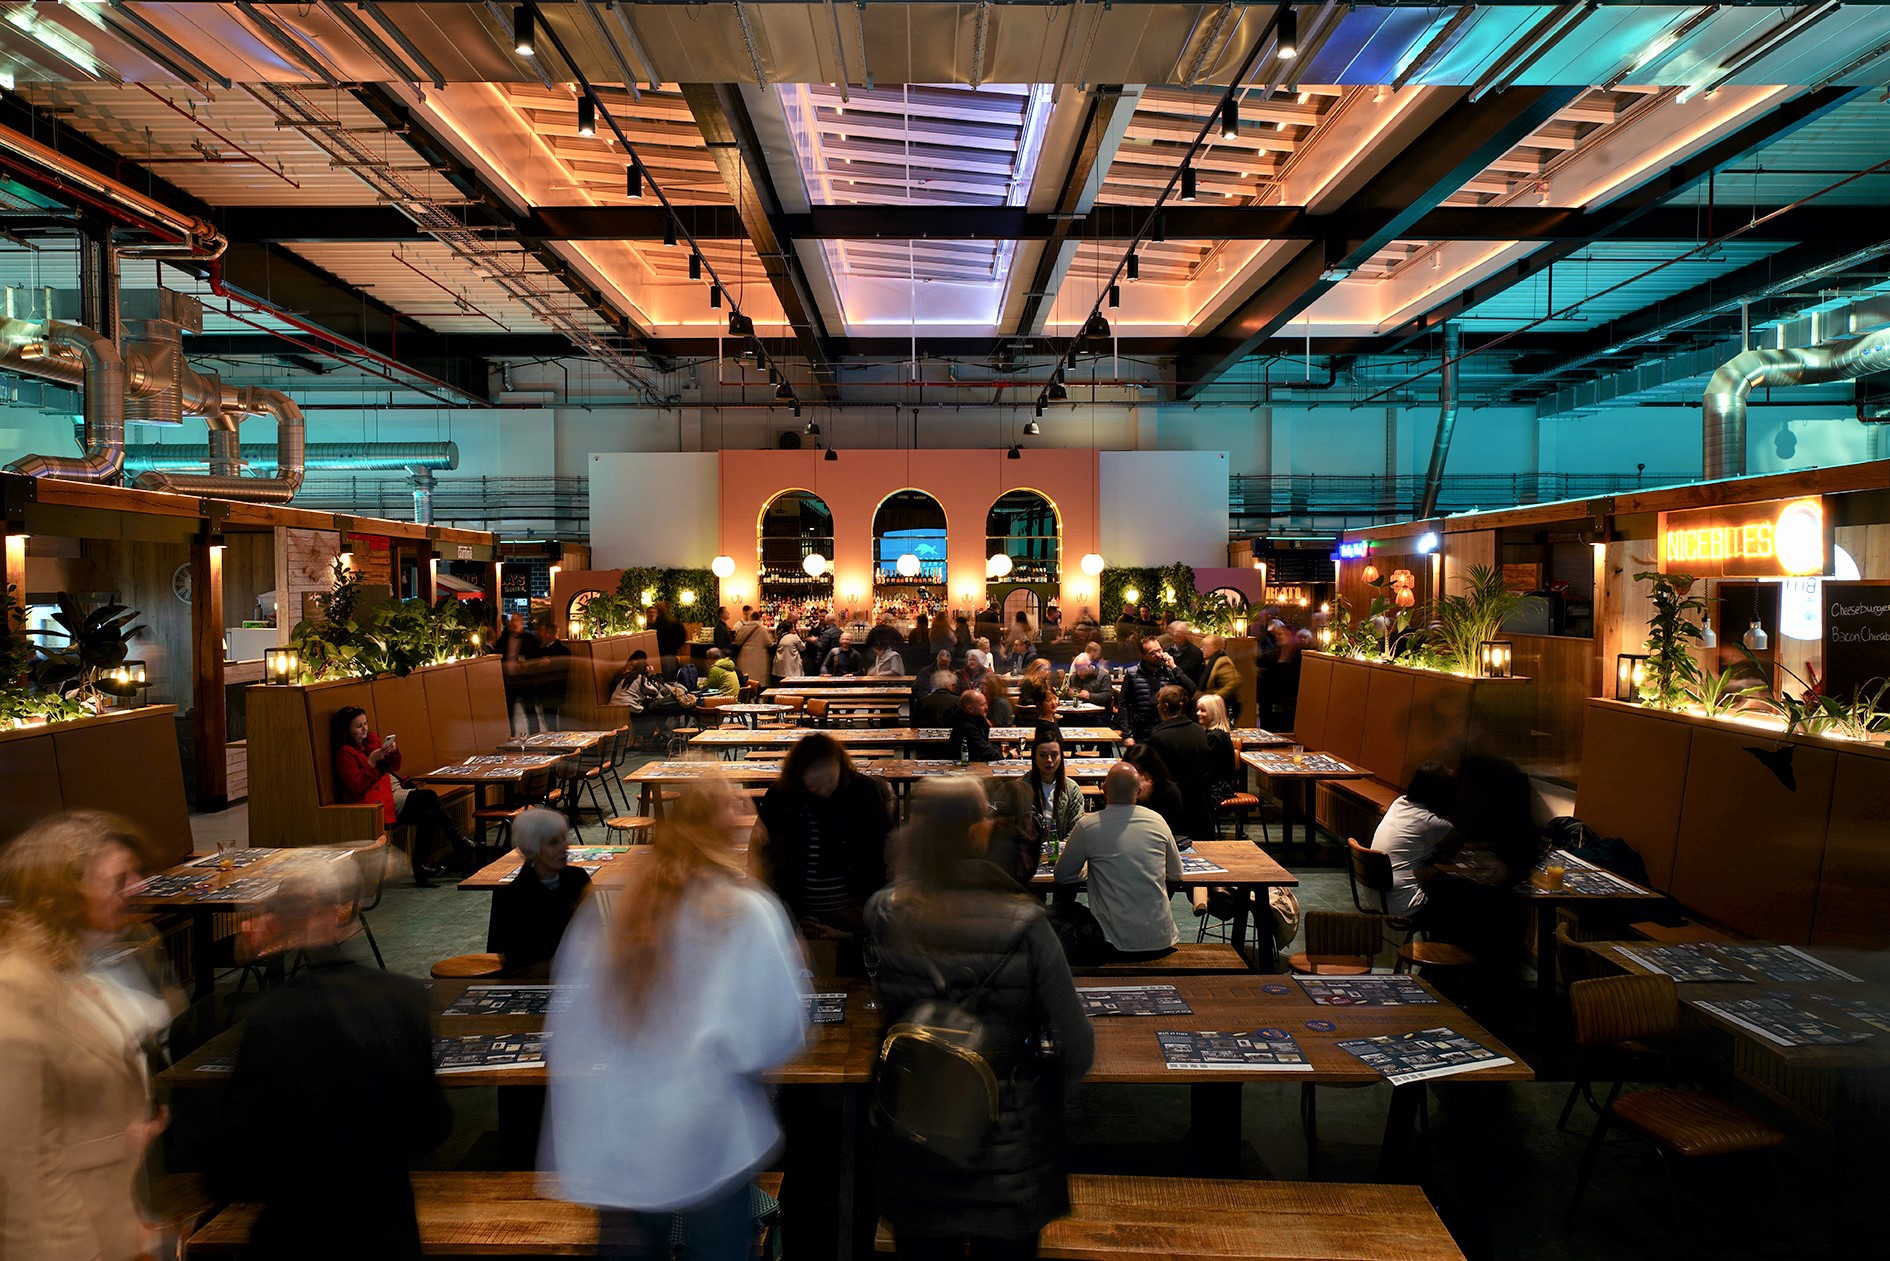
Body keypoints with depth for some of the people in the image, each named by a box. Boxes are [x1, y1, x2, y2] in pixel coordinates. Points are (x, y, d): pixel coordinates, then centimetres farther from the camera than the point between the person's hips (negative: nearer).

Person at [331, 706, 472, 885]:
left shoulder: (371, 740, 17)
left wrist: (393, 752, 0)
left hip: (395, 792, 8)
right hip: (378, 800, -8)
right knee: (429, 796, -24)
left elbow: (394, 768, 20)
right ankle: (461, 844, -19)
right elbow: (357, 787, -15)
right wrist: (371, 761, -20)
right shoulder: (345, 753, -5)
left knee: (428, 815, -19)